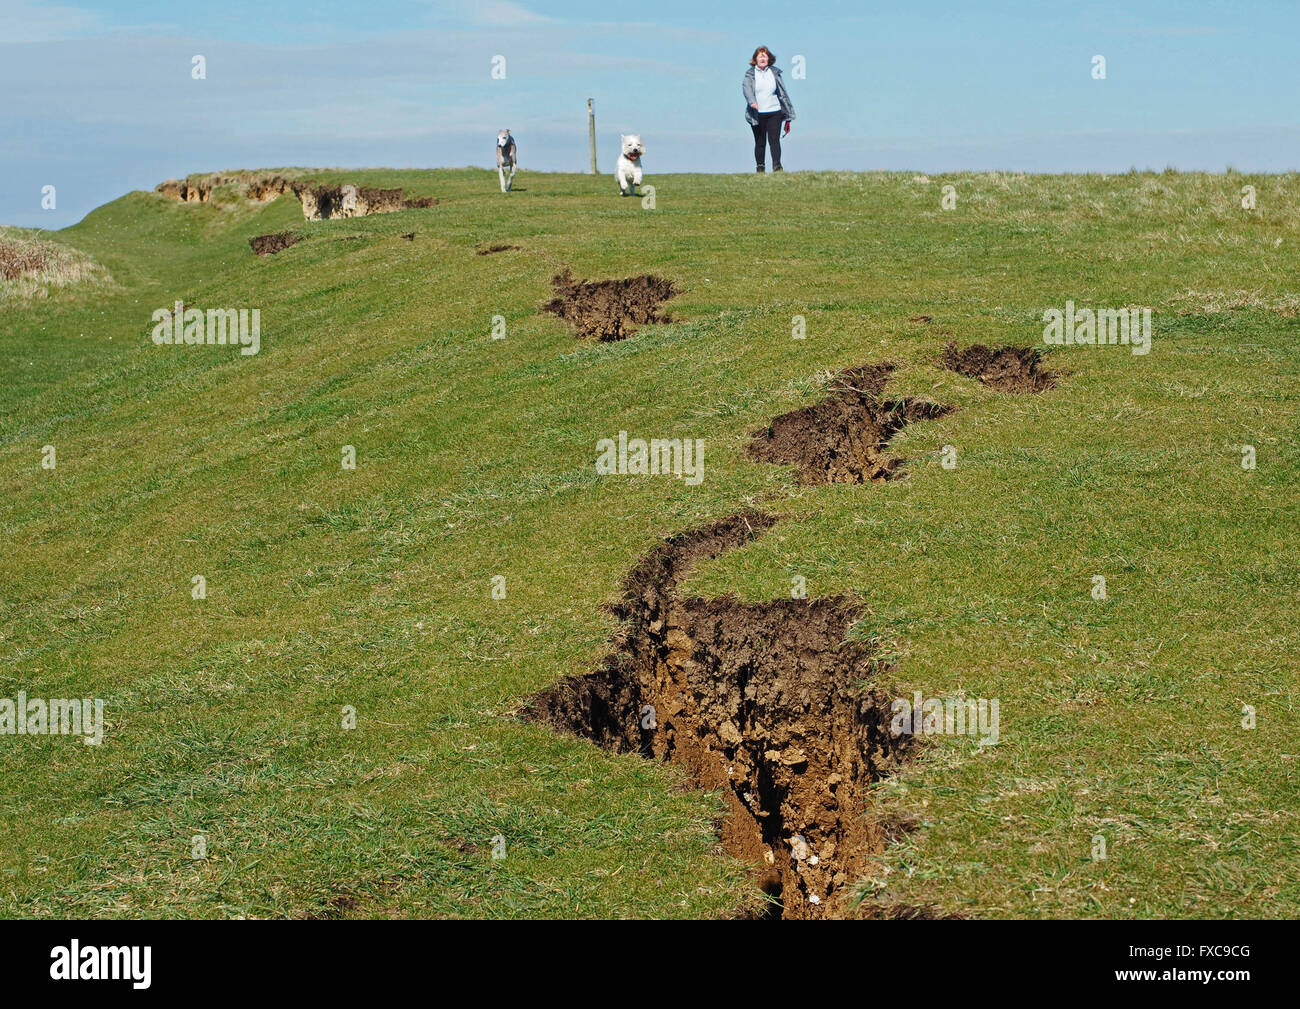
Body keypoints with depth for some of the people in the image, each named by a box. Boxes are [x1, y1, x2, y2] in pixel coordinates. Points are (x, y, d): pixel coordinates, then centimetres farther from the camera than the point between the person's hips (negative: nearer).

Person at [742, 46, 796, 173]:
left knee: (774, 139, -11)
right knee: (760, 142, 5)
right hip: (757, 114, -1)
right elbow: (746, 87, -15)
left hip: (774, 112, 1)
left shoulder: (775, 73, 10)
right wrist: (752, 101, -38)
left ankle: (777, 165, -18)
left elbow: (782, 93, 14)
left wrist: (788, 115, 14)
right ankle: (760, 167, 14)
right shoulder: (750, 74, 4)